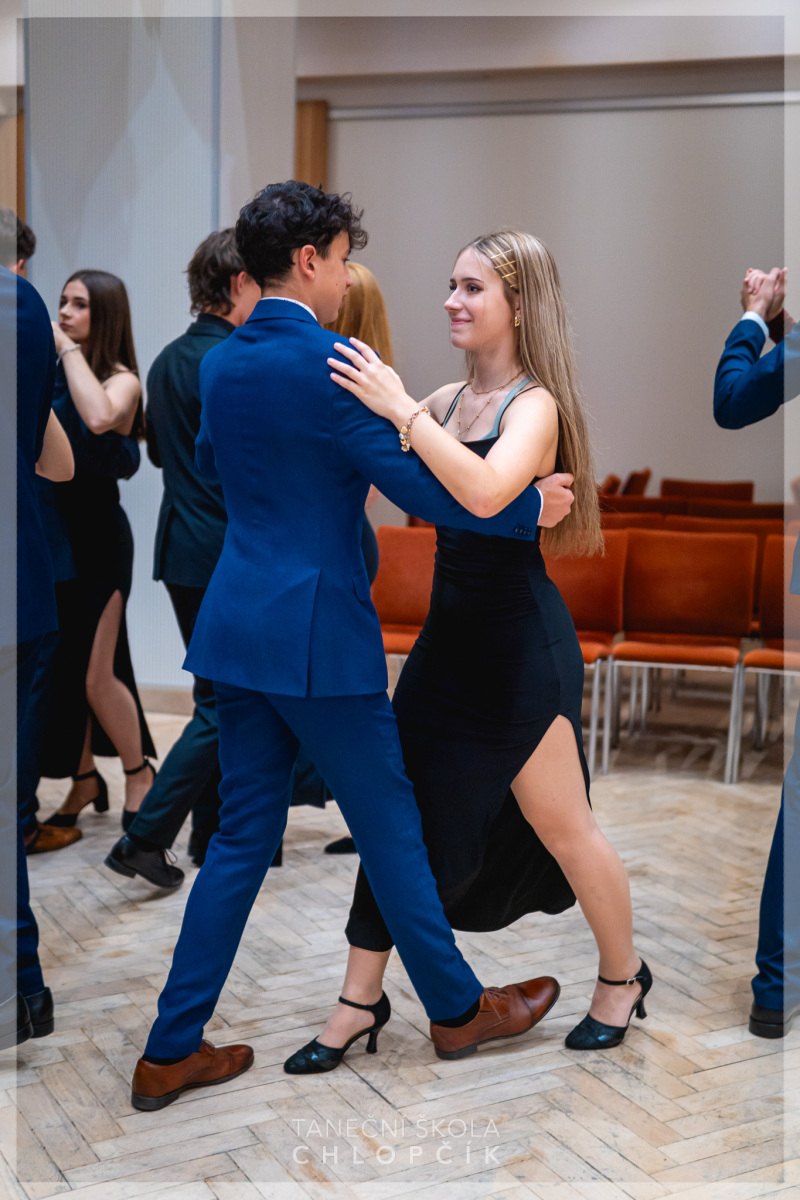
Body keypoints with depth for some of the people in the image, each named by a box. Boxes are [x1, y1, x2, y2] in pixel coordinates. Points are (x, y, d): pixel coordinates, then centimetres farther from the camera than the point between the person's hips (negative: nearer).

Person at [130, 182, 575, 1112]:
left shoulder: (221, 362, 9)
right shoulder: (328, 363, -16)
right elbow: (420, 486, -17)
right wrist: (532, 507, -3)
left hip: (236, 626, 8)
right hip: (317, 632, -8)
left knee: (243, 836, 14)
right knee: (389, 826, 8)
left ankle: (171, 1050, 19)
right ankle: (457, 1009, 28)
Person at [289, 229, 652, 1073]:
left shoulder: (534, 405, -14)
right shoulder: (447, 400, 7)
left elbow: (485, 491, -34)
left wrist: (401, 408, -31)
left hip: (522, 642, -7)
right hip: (450, 633, 7)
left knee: (560, 825, 7)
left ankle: (623, 975, 33)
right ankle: (358, 1004, 20)